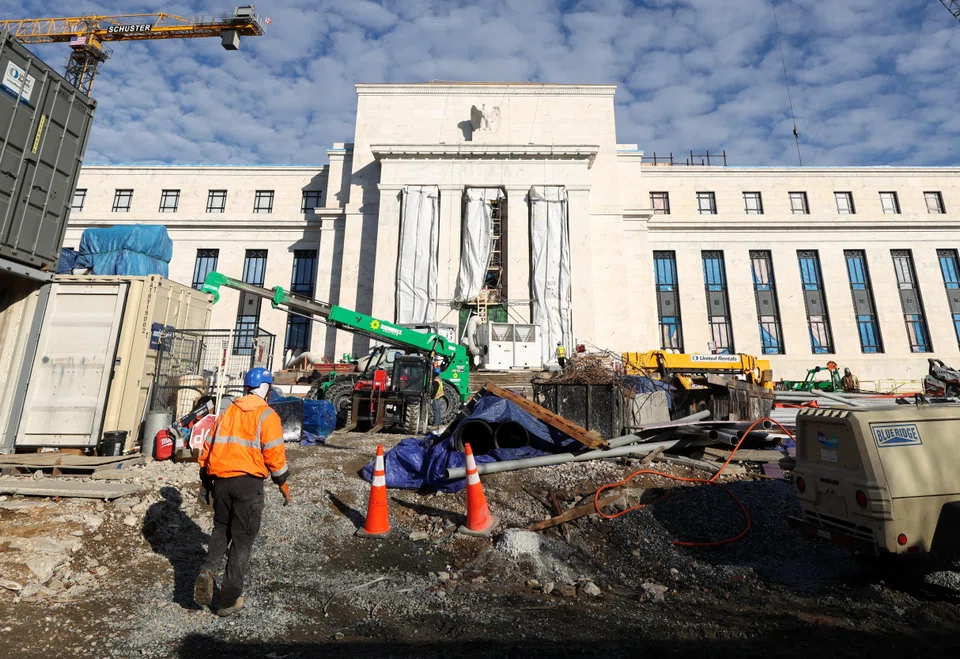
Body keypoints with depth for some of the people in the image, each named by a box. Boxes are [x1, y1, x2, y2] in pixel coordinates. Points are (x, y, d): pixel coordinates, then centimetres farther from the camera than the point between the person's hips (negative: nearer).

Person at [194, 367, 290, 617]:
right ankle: (229, 600, 12)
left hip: (221, 480, 5)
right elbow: (274, 453, -12)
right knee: (242, 537, 6)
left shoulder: (228, 412, 11)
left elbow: (208, 446, 14)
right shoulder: (267, 415, -7)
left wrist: (206, 479, 24)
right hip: (248, 481, -5)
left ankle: (207, 570, 2)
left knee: (221, 528, 25)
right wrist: (282, 482, 1)